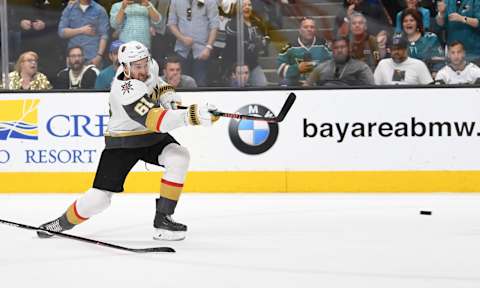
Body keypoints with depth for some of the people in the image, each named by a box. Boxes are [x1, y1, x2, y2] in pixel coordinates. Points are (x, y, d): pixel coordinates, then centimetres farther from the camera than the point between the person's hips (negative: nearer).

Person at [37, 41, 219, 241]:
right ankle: (61, 223, 20)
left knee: (179, 157, -22)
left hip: (152, 136, 7)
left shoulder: (147, 67, -10)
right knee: (99, 198, -9)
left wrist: (168, 95, -4)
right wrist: (192, 116, -55)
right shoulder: (127, 91, -34)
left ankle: (162, 219, -15)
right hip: (121, 142, -6)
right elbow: (156, 120, -45)